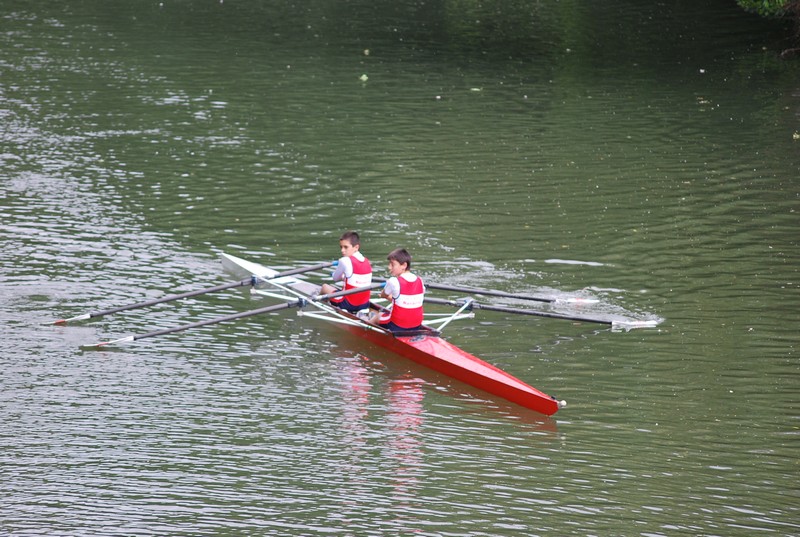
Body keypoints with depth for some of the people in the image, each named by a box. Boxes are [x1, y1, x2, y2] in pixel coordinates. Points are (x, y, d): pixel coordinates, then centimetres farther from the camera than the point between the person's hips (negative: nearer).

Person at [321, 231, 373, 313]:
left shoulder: (345, 261, -16)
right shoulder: (367, 262, 3)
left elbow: (335, 278, 0)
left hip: (349, 305, -7)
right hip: (365, 305, 7)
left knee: (325, 287, 17)